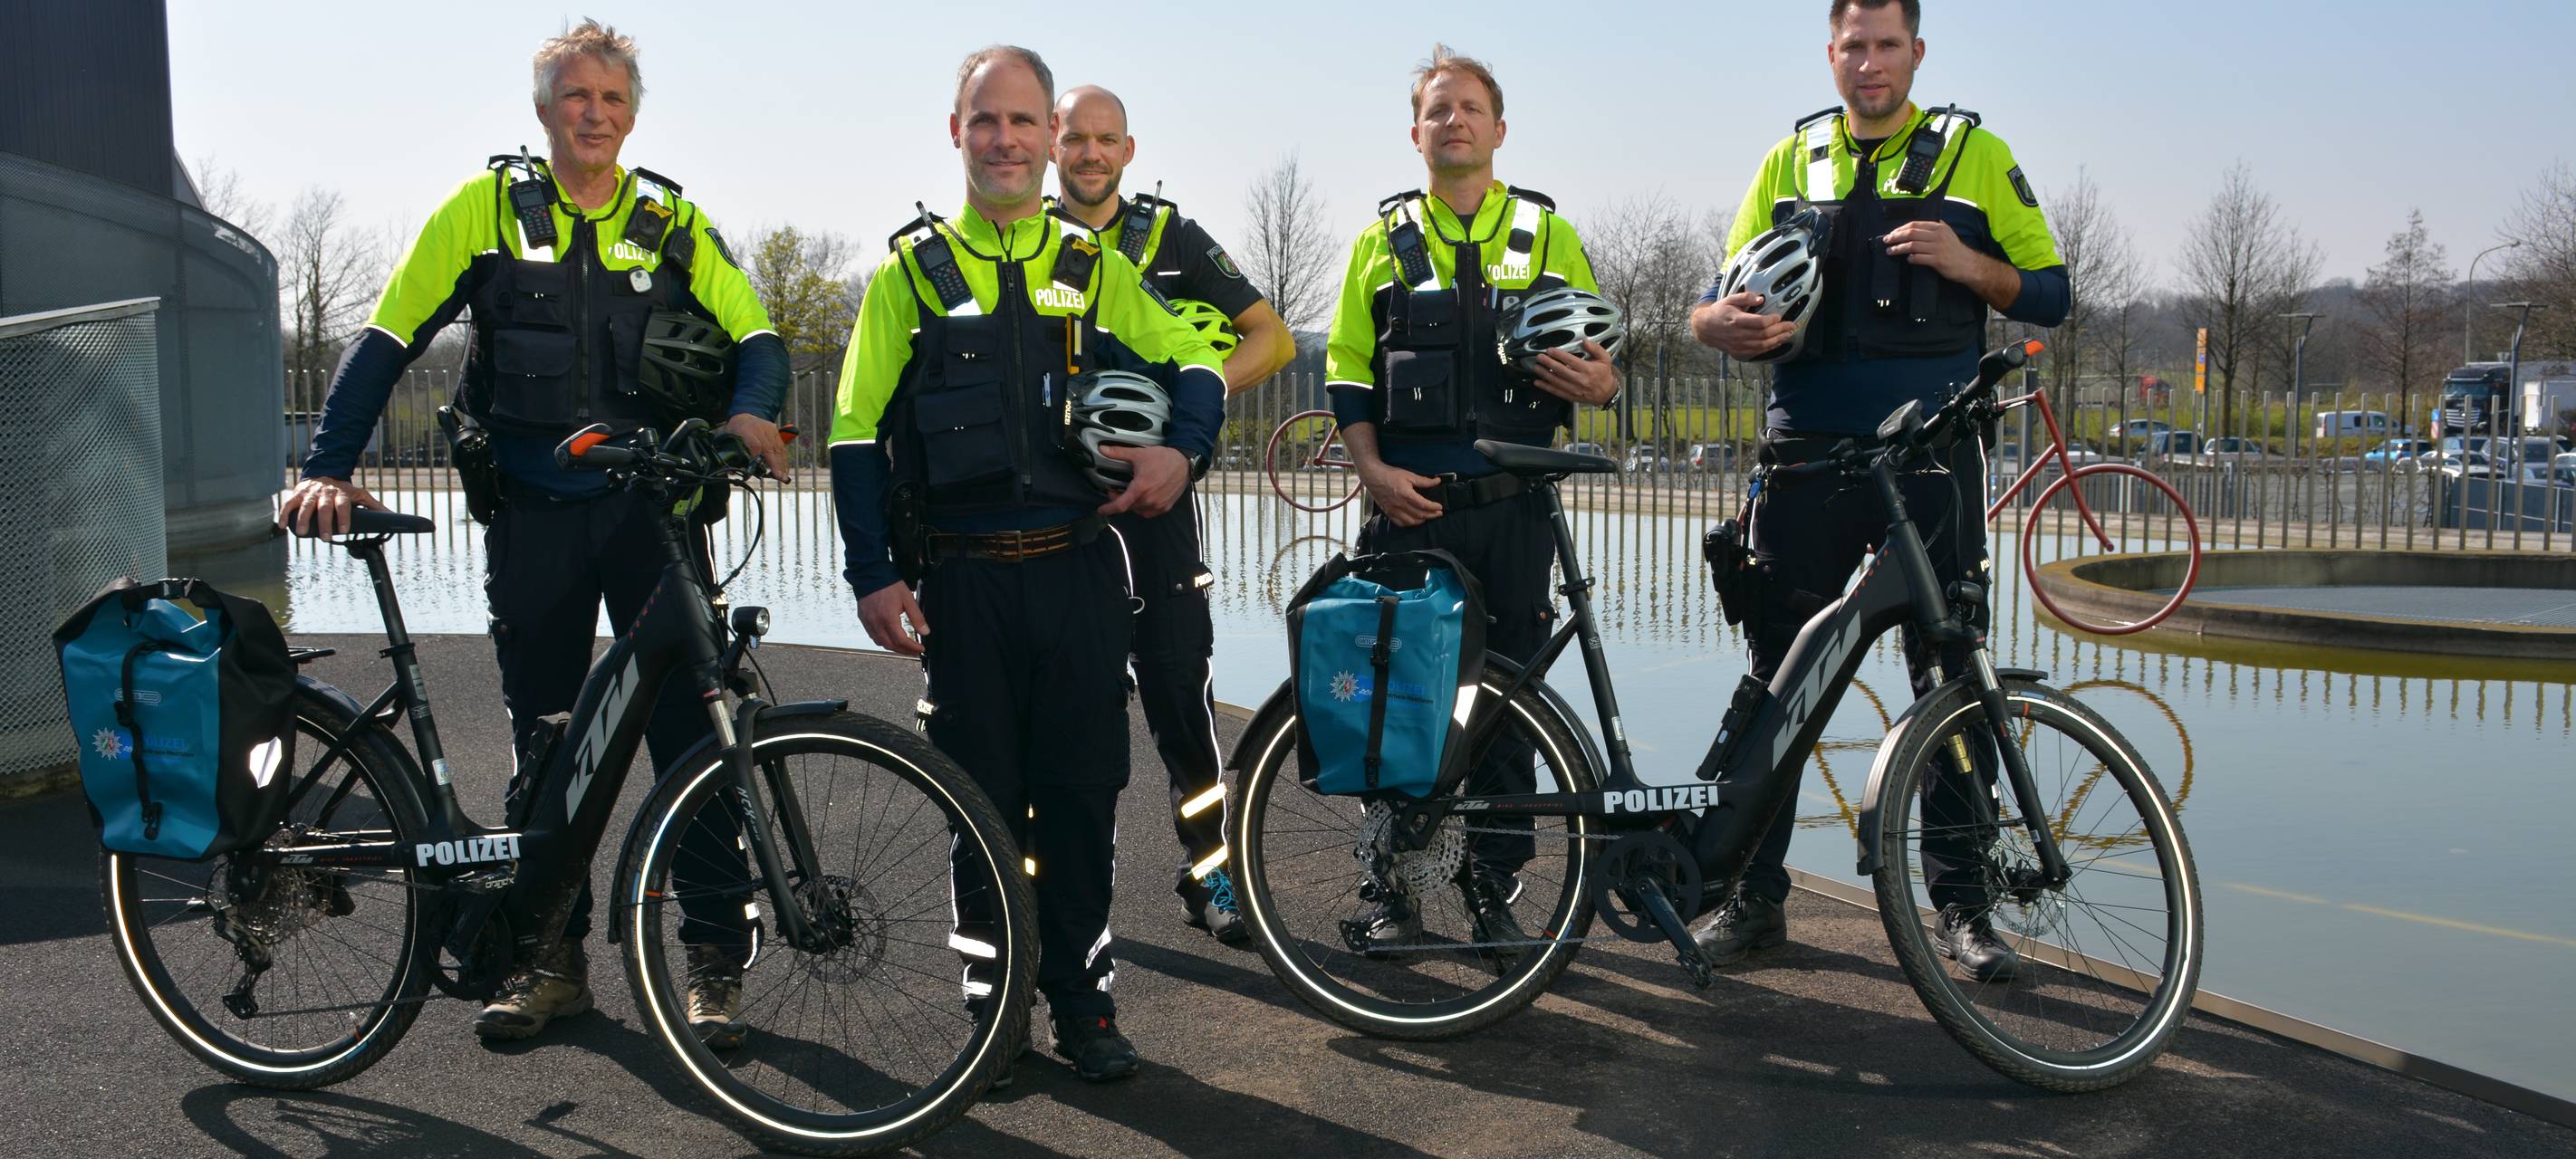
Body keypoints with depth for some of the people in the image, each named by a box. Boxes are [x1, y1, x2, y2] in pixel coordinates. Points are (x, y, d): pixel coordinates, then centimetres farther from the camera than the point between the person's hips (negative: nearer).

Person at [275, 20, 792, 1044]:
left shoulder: (673, 221, 8)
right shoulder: (488, 209, 5)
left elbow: (757, 334, 1)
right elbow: (387, 339, 2)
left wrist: (752, 411, -22)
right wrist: (329, 468, -8)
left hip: (652, 510, 0)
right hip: (532, 519, 1)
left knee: (685, 730, -4)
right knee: (542, 740, 8)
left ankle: (715, 959, 4)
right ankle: (551, 956, 19)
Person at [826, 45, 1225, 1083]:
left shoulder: (1096, 270, 9)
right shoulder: (910, 270, 5)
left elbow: (1196, 359, 13)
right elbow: (858, 432, 3)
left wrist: (1182, 450, -9)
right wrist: (874, 576, -3)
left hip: (1079, 569, 1)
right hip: (963, 579, -1)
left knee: (1081, 792, 4)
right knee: (983, 795, 5)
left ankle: (1083, 1001, 16)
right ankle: (993, 1004, 19)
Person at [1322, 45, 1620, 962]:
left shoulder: (1547, 234, 11)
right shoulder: (1382, 240, 11)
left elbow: (1596, 356, 13)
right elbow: (1347, 371, 8)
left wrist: (1598, 381, -11)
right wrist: (1373, 470, -7)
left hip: (1513, 507, 0)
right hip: (1409, 507, 0)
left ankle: (1494, 888, 15)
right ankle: (1397, 884, 15)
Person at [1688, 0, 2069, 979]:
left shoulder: (1977, 155, 8)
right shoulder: (1791, 161, 13)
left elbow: (2048, 293, 8)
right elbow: (1724, 295, 10)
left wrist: (1966, 263, -12)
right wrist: (1725, 323, -14)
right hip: (1808, 455, 2)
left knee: (1949, 676, 1)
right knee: (1777, 674, 3)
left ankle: (1960, 902, 13)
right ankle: (1755, 895, 12)